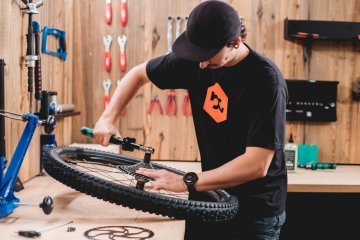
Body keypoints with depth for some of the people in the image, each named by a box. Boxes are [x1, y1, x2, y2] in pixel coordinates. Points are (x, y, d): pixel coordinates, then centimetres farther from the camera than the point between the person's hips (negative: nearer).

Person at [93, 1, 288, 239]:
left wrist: (187, 182, -27)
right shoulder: (195, 60, -6)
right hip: (211, 197, 5)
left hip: (255, 211, -5)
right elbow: (139, 73, 9)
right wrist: (108, 117, -4)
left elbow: (257, 164, -27)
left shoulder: (266, 81, -23)